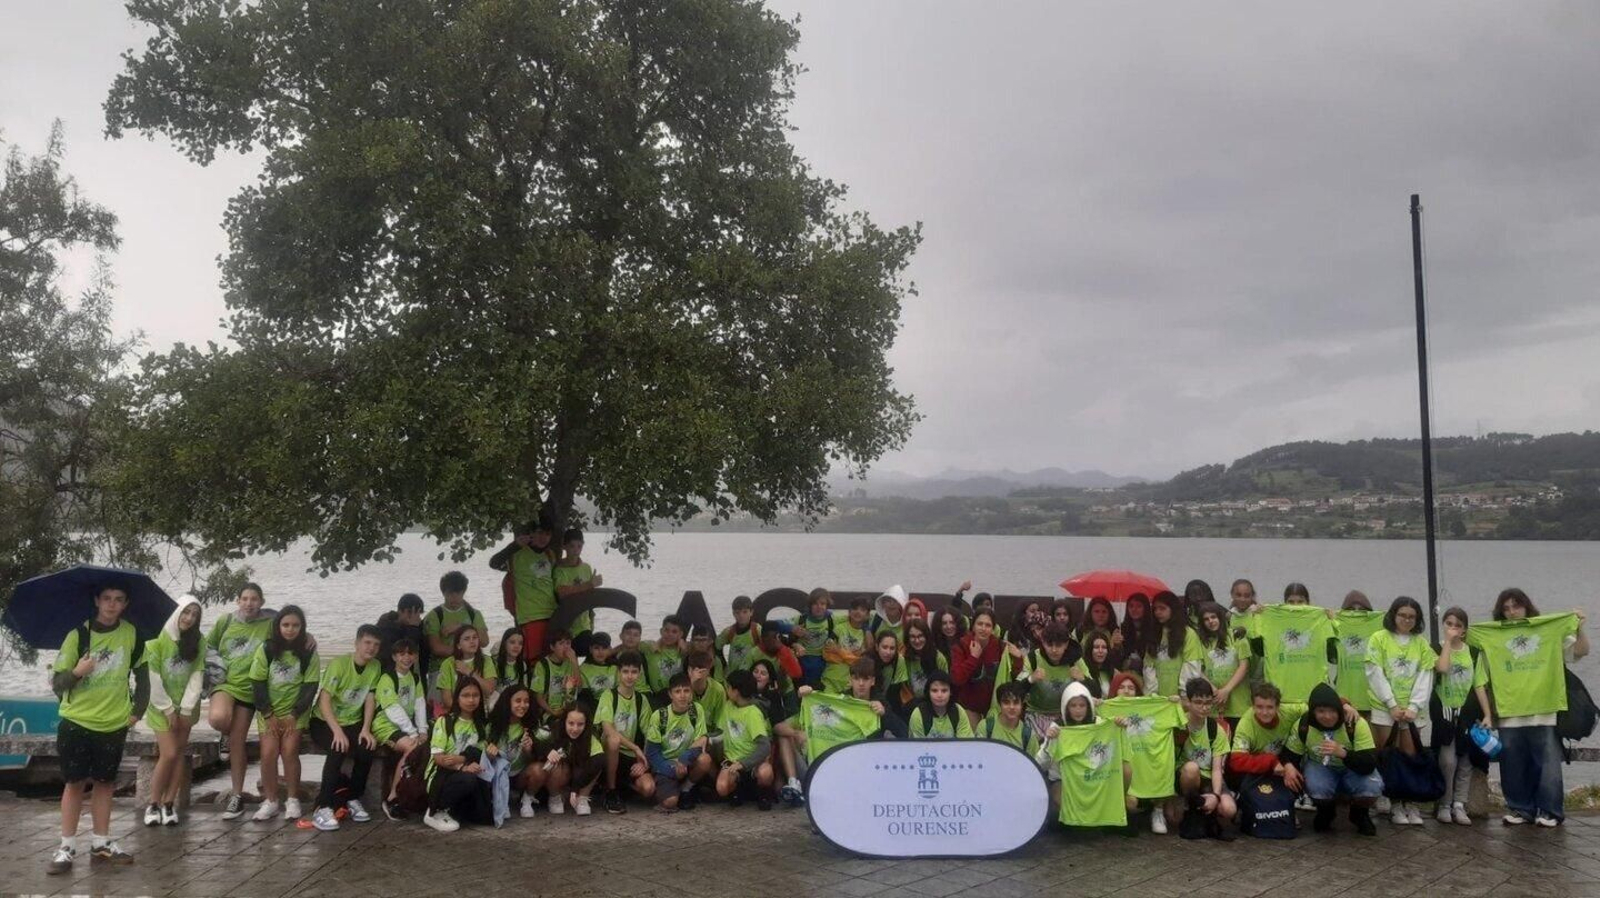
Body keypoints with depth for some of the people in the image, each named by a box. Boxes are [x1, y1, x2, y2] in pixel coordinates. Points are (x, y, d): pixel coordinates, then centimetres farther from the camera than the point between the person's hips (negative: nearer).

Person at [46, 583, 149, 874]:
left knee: (104, 782, 10)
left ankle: (100, 843, 18)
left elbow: (142, 673, 9)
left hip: (114, 724, 2)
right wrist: (76, 672, -28)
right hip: (76, 722, -2)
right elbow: (56, 683, -8)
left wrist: (138, 709, 3)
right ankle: (66, 846, 10)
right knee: (75, 782, 2)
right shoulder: (78, 635, -9)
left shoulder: (131, 634, -2)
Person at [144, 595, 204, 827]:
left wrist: (186, 709, -11)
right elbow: (153, 678, -13)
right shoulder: (158, 639, -13)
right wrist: (168, 709, -13)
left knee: (179, 753, 3)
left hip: (185, 707, 3)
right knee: (168, 754, -10)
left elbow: (197, 676, -5)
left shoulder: (198, 642, -2)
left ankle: (169, 804, 10)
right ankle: (153, 804, 5)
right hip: (162, 707, -3)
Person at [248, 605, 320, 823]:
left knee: (289, 751, -15)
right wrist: (268, 715, -10)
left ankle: (292, 800, -1)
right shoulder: (266, 649, -4)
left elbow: (310, 686, -5)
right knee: (268, 753, -13)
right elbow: (257, 683, -5)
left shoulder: (309, 653, -4)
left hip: (296, 712, -1)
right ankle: (270, 801, 1)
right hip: (268, 712, 1)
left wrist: (294, 714, -12)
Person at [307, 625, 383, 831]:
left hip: (352, 722, 4)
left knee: (367, 748, -24)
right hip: (324, 722, -4)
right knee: (338, 749, -33)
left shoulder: (376, 667, -2)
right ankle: (323, 807, -26)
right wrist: (337, 731, -33)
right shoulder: (338, 664, -19)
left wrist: (366, 729, -16)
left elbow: (370, 699, -1)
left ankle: (353, 798, -1)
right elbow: (324, 701, -23)